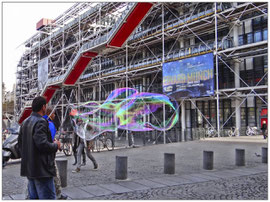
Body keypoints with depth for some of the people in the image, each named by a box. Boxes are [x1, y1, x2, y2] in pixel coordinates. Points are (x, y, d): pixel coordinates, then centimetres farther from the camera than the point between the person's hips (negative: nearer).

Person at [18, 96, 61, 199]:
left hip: (29, 168, 10)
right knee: (48, 197, -4)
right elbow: (42, 144, -24)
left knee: (33, 197, 17)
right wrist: (56, 145, -8)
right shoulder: (41, 122, -16)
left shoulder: (25, 122, 13)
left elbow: (20, 143, 18)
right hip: (42, 169, -10)